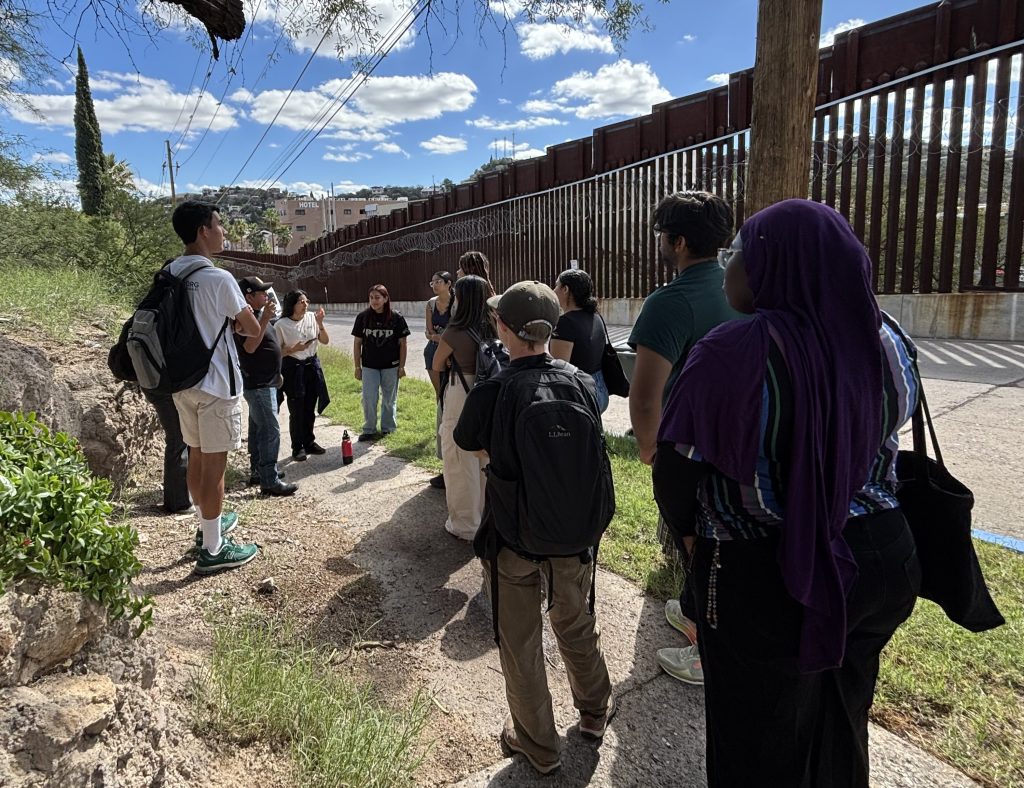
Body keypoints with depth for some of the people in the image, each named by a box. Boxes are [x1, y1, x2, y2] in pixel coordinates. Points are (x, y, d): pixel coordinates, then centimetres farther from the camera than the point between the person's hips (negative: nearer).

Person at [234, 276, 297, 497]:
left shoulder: (257, 314, 14)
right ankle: (269, 482, -10)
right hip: (257, 384, -10)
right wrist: (265, 319, -35)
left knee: (258, 428, 16)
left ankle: (257, 471, 25)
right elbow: (250, 346, -31)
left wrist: (276, 373, 25)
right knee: (270, 431, -12)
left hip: (265, 382, 10)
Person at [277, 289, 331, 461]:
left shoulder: (312, 317, -1)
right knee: (296, 410, 2)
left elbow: (325, 341, 0)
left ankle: (309, 442, 29)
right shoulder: (281, 325, -11)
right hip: (293, 367, -4)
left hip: (312, 365, 4)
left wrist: (320, 323, -13)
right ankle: (297, 447, 14)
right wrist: (294, 349, -22)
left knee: (310, 408, 14)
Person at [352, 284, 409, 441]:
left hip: (391, 366, -1)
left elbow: (402, 343, -2)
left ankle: (388, 429, 25)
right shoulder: (363, 317, -3)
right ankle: (369, 430, 14)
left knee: (390, 399, 10)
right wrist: (357, 367, 2)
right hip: (369, 366, 1)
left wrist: (402, 366, -4)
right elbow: (357, 343, 3)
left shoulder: (396, 317, -7)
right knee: (369, 399, 1)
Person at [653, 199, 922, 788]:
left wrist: (688, 528, 2)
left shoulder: (735, 353, -25)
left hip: (767, 579, -5)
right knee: (843, 721, 30)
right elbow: (881, 444, 7)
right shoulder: (889, 342, -6)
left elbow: (676, 467, -17)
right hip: (881, 558, 6)